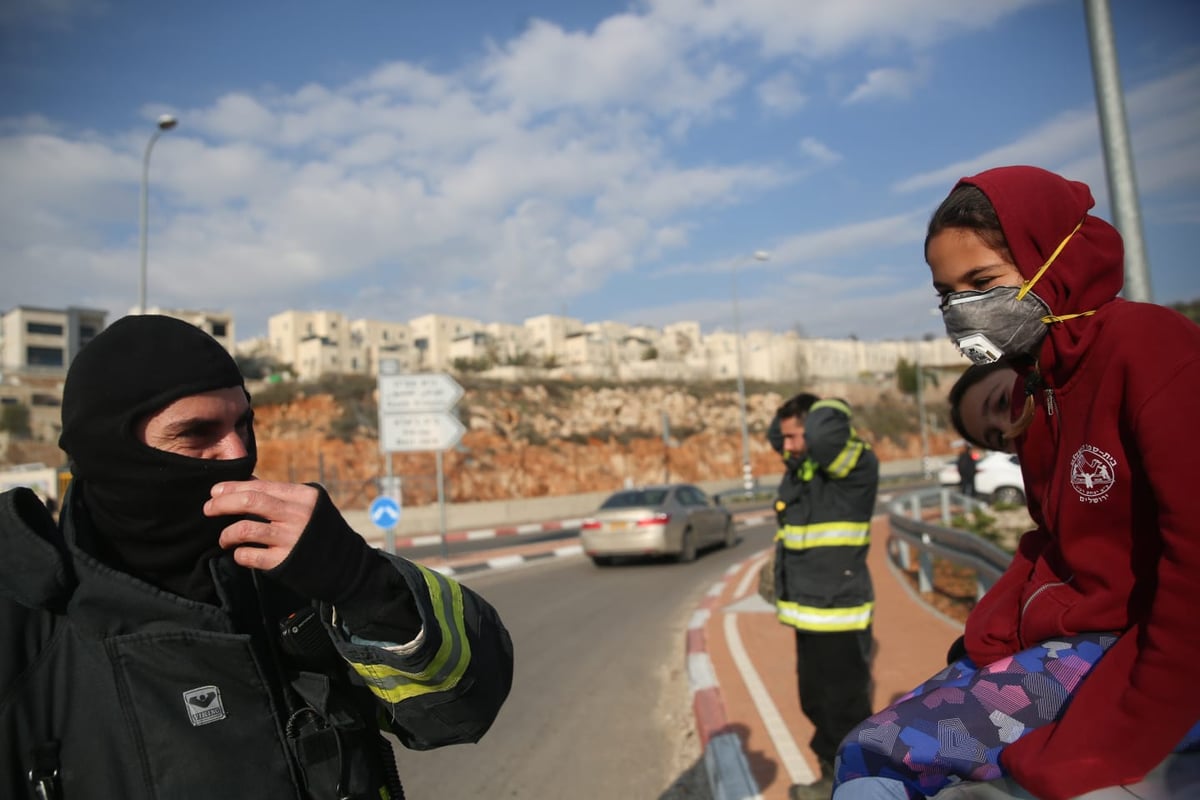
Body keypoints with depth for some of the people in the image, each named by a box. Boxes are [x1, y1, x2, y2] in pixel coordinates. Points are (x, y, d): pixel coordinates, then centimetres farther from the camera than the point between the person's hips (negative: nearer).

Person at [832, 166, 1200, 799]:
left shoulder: (1143, 346, -15)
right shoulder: (1036, 383, 11)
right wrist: (982, 642, 4)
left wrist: (1118, 741, -19)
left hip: (1143, 658, -8)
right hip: (1068, 640, 8)